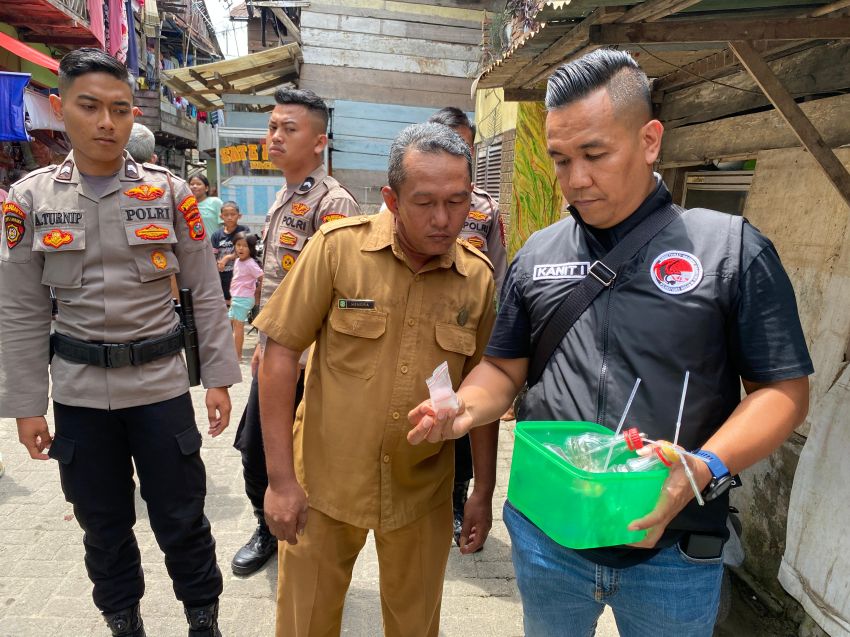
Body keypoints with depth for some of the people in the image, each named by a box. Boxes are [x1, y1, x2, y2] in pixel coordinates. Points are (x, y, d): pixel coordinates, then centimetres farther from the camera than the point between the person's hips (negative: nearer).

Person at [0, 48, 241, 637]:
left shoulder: (170, 191, -3)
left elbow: (206, 292, -1)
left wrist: (219, 378, -4)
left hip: (161, 383, -1)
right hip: (79, 390, 2)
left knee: (181, 518, 9)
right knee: (102, 522, 17)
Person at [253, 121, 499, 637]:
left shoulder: (480, 277, -5)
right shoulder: (338, 247, -13)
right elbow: (281, 353, -10)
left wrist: (485, 490, 6)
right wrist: (282, 479, -10)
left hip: (423, 493, 2)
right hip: (325, 482, -1)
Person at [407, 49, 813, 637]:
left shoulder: (732, 248, -8)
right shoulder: (537, 255, 2)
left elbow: (784, 388, -6)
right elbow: (504, 367, 7)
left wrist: (707, 467, -22)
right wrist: (465, 409, -13)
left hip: (673, 548, -2)